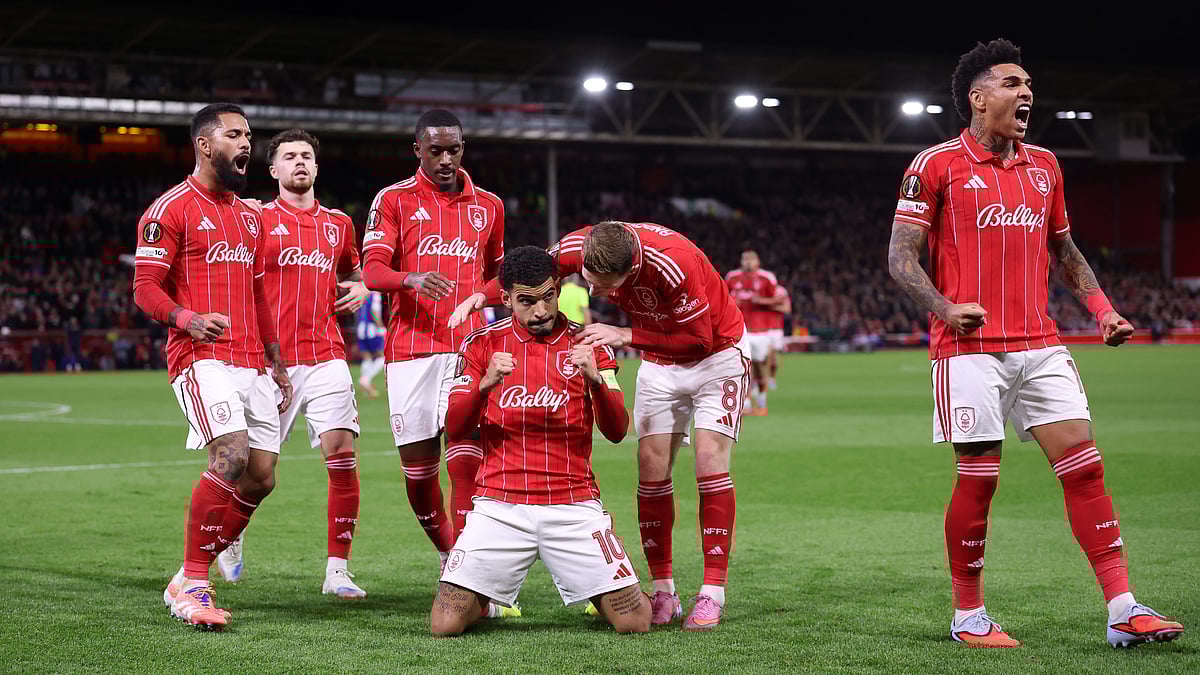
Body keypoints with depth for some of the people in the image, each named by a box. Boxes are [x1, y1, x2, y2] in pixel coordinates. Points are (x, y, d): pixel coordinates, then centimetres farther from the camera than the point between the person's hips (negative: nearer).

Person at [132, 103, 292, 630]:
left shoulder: (248, 216, 23)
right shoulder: (171, 209, -2)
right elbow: (145, 288, -7)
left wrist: (276, 362, 23)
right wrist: (188, 319, -25)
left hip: (251, 362, 8)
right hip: (203, 356, -8)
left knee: (260, 478, 2)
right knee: (231, 458, -24)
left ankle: (188, 579, 15)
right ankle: (191, 585, -13)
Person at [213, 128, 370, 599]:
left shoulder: (338, 224, 15)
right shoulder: (259, 218, 3)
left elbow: (354, 271, 31)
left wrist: (360, 289, 10)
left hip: (327, 357, 3)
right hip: (272, 359, -3)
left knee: (343, 457, -10)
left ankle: (337, 570, -3)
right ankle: (232, 537, 33)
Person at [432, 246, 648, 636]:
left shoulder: (586, 344, 5)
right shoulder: (484, 343, 6)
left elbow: (616, 432, -3)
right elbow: (455, 429, -2)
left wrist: (596, 380, -22)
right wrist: (486, 384, -21)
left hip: (573, 506, 0)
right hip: (499, 506, 0)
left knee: (634, 621, -9)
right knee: (446, 624, -13)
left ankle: (600, 595, 27)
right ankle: (484, 600, 23)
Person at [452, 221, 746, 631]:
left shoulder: (673, 262, -38)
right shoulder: (580, 246, -23)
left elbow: (699, 337, -28)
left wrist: (625, 336, -32)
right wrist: (479, 298, -20)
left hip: (716, 354, -5)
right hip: (659, 363, 5)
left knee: (710, 463, -15)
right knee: (652, 467, -5)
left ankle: (712, 593, -11)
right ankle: (663, 592, 0)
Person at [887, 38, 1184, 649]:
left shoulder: (1043, 166, 15)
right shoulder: (936, 165, -2)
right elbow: (901, 257, -3)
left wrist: (1102, 308, 12)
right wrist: (945, 308, -20)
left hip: (1039, 344, 5)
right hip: (971, 349, -5)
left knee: (1084, 464, -3)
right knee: (979, 478, -4)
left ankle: (1124, 612, -3)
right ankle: (968, 617, 11)